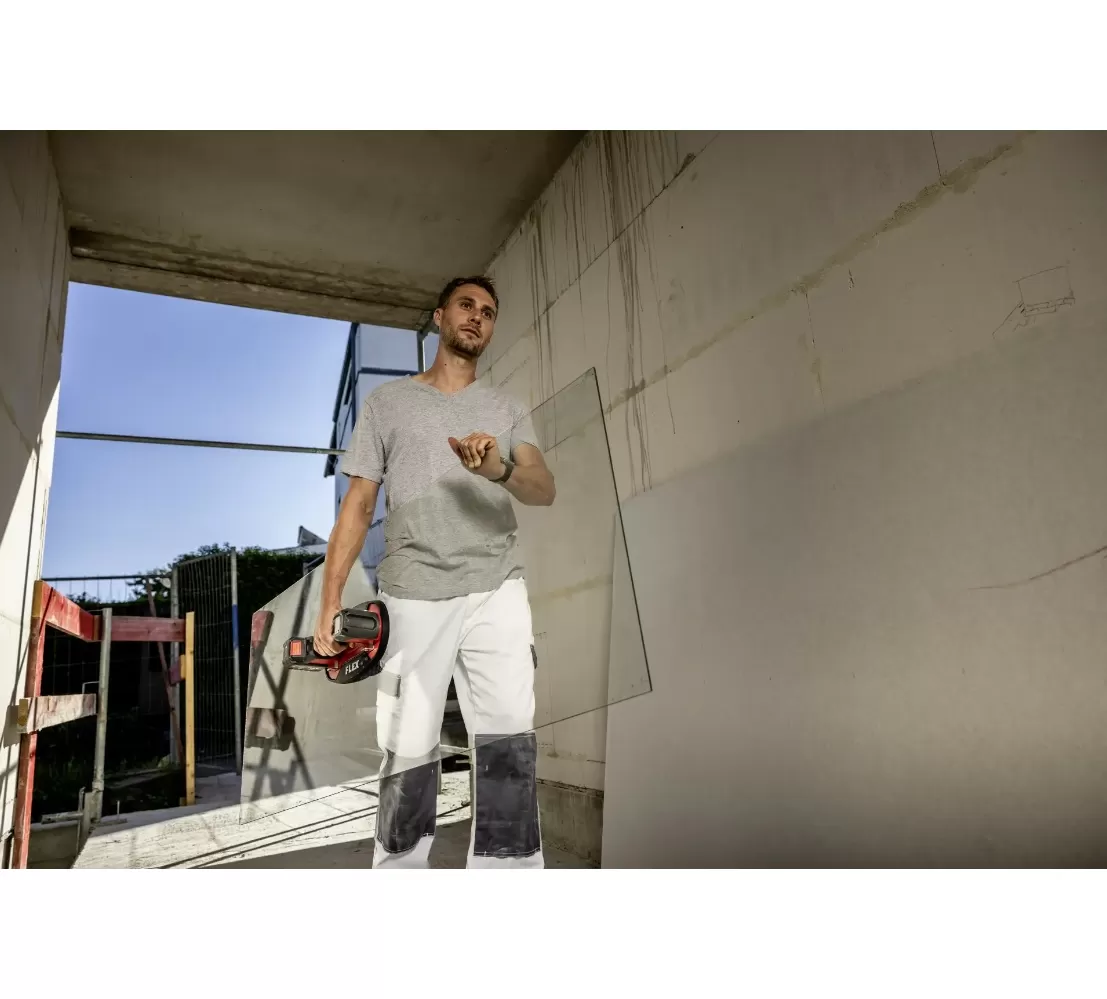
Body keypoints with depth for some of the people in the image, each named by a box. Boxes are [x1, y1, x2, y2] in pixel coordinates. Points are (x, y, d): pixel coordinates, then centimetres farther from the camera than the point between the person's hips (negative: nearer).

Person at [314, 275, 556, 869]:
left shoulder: (507, 411, 15)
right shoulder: (388, 400, 12)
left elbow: (544, 490, -2)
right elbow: (358, 504, 7)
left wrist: (500, 470, -26)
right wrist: (330, 601, -3)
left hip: (497, 592, 1)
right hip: (412, 597, -1)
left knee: (509, 743, -8)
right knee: (408, 753, 3)